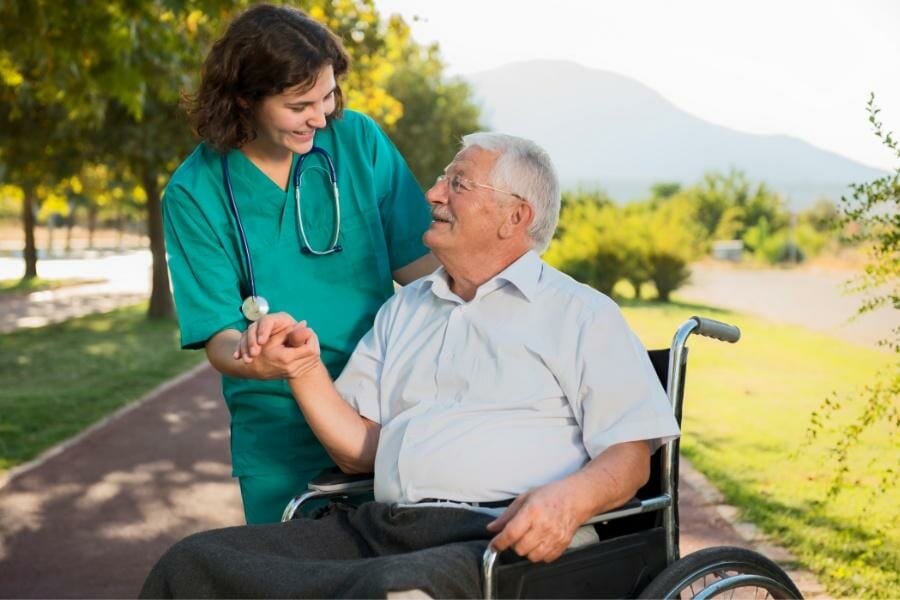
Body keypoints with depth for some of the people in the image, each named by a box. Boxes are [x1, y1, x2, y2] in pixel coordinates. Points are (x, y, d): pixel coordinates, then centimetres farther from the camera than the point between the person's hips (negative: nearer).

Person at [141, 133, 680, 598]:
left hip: (500, 540, -5)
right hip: (378, 530, 6)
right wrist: (305, 369, 4)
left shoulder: (582, 314, 10)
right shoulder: (403, 310, 26)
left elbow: (631, 456, 0)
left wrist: (571, 498, -21)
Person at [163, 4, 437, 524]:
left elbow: (420, 264, -4)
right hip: (280, 438, -1)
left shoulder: (358, 140, -3)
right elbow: (219, 336, -10)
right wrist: (250, 359, -32)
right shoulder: (195, 192, -7)